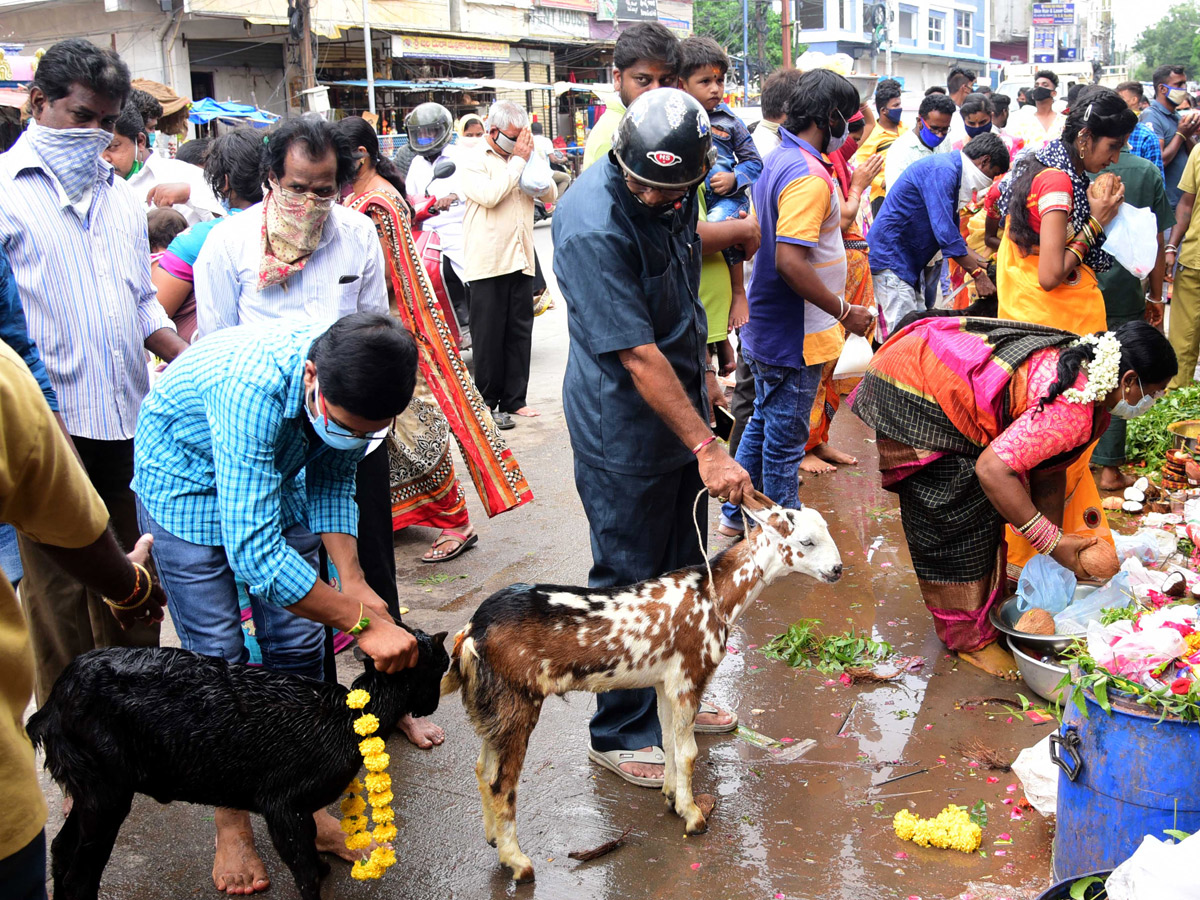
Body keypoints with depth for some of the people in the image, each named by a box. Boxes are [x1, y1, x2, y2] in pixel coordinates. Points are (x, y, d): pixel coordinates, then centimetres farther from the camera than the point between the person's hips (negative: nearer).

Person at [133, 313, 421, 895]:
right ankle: (231, 825, 12)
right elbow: (253, 552, -44)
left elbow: (332, 481, -6)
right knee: (218, 657, -5)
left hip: (273, 477, 6)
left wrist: (352, 582, -19)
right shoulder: (252, 389, -43)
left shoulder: (350, 388, -23)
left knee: (297, 648, 3)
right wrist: (361, 621, -41)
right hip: (187, 481, -5)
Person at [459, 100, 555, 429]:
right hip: (488, 263, -6)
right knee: (489, 336, -1)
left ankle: (514, 400, 16)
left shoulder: (523, 159, 17)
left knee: (520, 333, 8)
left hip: (521, 262, 6)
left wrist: (531, 160, -4)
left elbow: (549, 193, 11)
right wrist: (518, 161, -10)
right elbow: (489, 195, -19)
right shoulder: (473, 161, -2)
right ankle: (487, 403, 8)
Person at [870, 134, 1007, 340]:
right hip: (889, 257, -11)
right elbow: (945, 232, -24)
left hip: (906, 263, 11)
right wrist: (978, 275, -19)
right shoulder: (942, 171, -17)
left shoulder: (949, 170, 16)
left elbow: (951, 227, 24)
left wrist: (980, 263, 18)